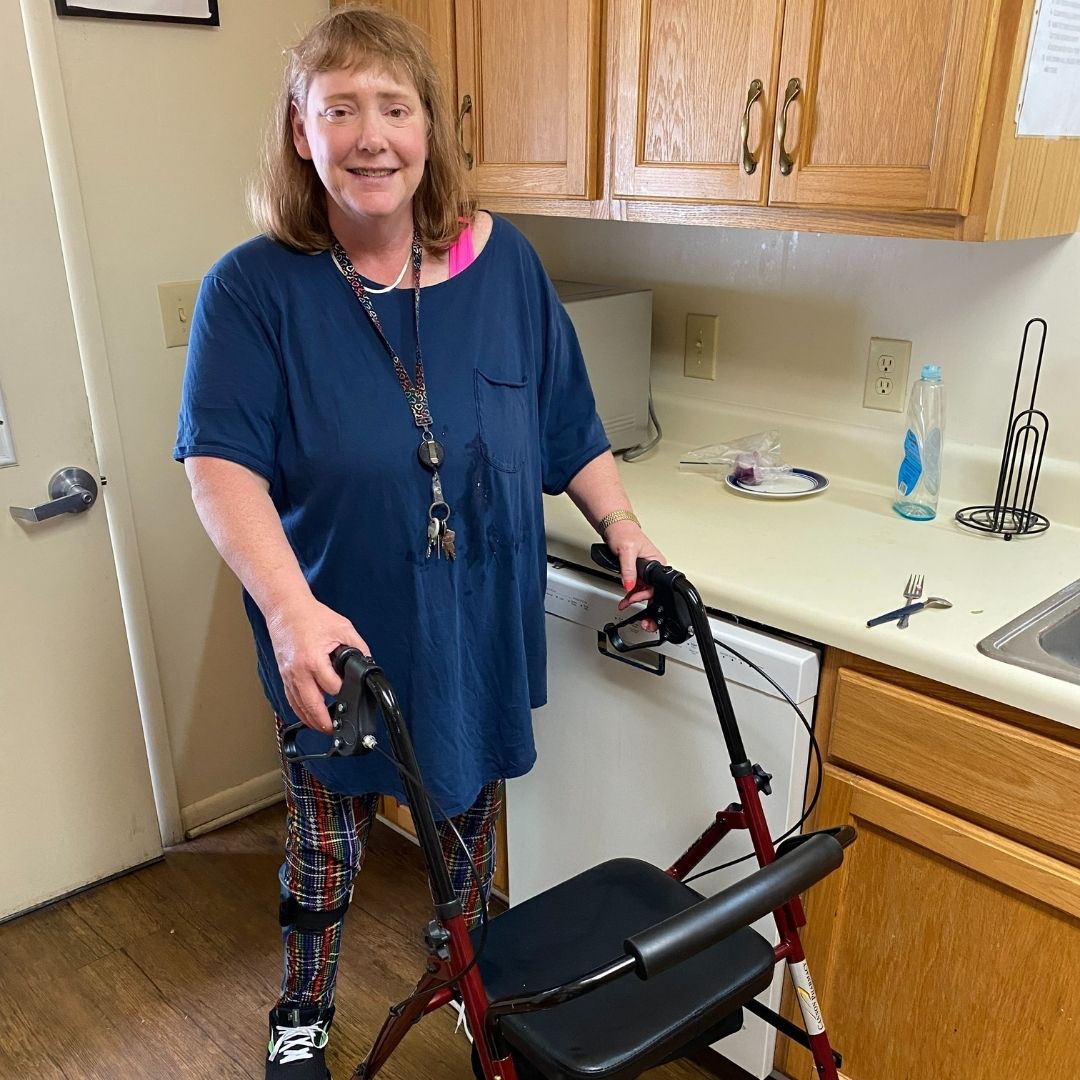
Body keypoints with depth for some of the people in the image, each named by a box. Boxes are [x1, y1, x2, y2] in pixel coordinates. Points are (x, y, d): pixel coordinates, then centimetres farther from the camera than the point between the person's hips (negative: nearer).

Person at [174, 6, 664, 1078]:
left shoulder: (502, 262, -5)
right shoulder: (253, 288, -13)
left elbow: (567, 426, 3)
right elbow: (221, 462, -21)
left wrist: (622, 524, -7)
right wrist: (291, 609, -34)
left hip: (481, 627, 3)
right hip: (339, 639, -2)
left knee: (470, 813, 24)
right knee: (326, 838, 17)